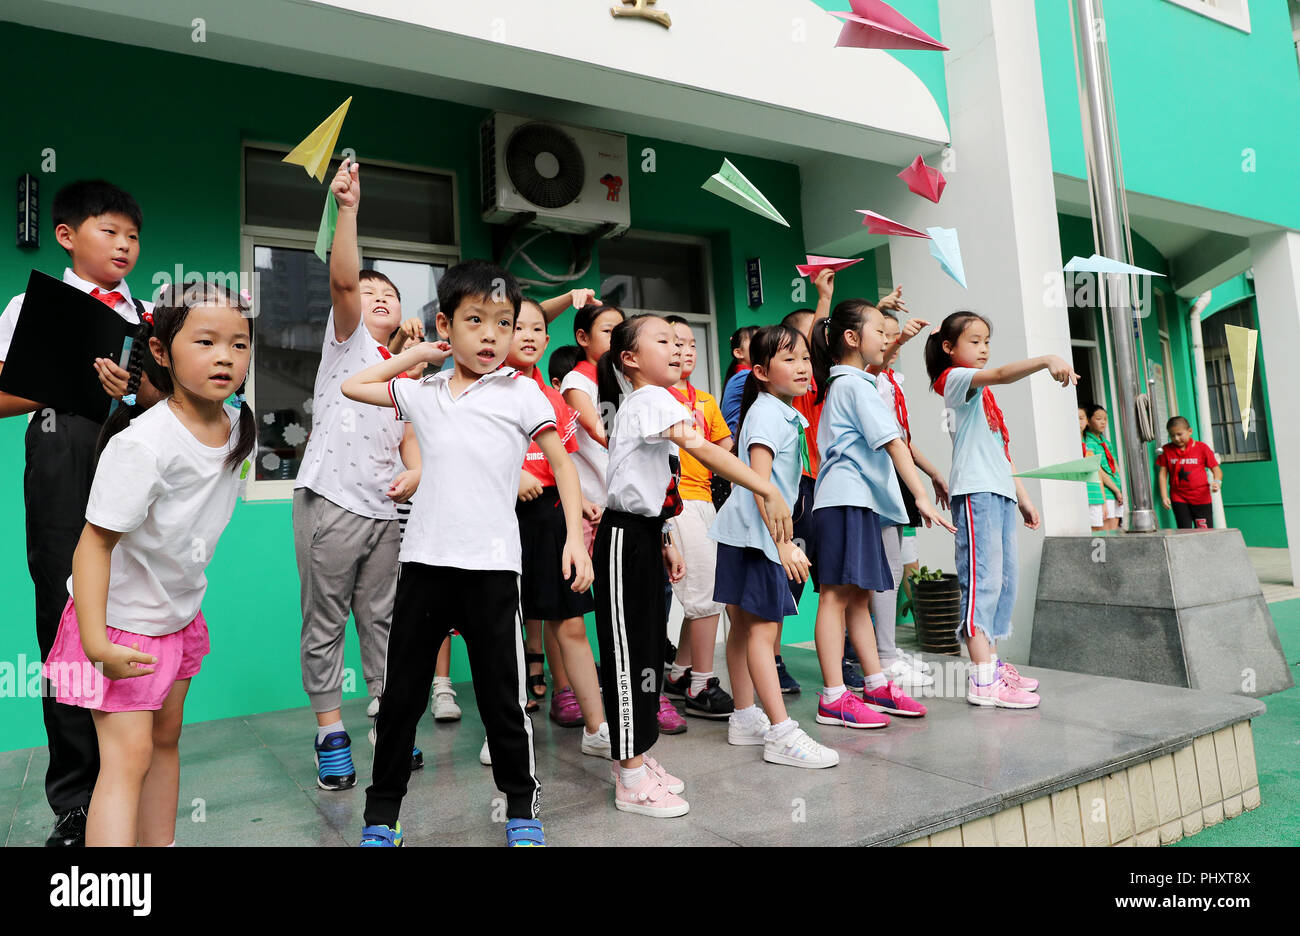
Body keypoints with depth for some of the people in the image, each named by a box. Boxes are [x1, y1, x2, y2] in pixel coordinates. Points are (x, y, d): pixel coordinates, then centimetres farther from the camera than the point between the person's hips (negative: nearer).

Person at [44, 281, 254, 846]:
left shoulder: (237, 425, -7)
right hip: (121, 620, -7)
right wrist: (97, 644, -27)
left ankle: (161, 843, 33)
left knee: (166, 738, 18)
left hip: (180, 614, 7)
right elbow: (94, 544, -25)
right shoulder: (141, 444, -28)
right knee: (128, 755, -6)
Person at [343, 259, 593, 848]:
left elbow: (562, 464, 2)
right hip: (424, 560, 3)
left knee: (502, 696, 7)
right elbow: (352, 386, 22)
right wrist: (418, 353, 16)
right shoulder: (423, 394, 11)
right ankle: (382, 813, 28)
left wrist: (575, 537, -7)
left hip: (491, 565, -3)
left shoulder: (520, 392, 2)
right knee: (401, 693, 12)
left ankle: (521, 807, 27)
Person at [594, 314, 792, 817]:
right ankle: (631, 780, 7)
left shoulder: (643, 403, 17)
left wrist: (665, 541, 20)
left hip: (644, 534, 10)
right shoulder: (651, 400, -14)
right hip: (625, 537, -10)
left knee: (650, 646, 14)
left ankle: (638, 760, 26)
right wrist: (769, 490, -31)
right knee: (630, 652, -3)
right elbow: (704, 450, -27)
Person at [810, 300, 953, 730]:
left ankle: (876, 686, 19)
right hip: (846, 498, -11)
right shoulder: (856, 385, -9)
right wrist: (922, 497, -19)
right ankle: (833, 698, -5)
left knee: (859, 596, 12)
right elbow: (893, 442, -15)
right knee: (836, 595, -9)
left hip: (859, 500, 11)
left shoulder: (840, 383, 21)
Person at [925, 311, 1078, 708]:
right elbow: (1000, 374, -24)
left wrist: (1022, 495, 23)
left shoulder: (984, 394, 25)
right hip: (975, 491, -10)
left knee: (1004, 578, 11)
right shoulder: (955, 378, -3)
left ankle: (992, 663, 19)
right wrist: (1045, 360, -39)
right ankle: (983, 680, -14)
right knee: (983, 578, -13)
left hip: (1000, 490, 10)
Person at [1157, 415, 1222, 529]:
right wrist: (1164, 496, -3)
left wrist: (1217, 481, -20)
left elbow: (1216, 469, 2)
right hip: (1179, 498, 1)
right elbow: (1163, 473, 5)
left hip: (1201, 498, -1)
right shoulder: (1166, 450, 3)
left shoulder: (1202, 447, 0)